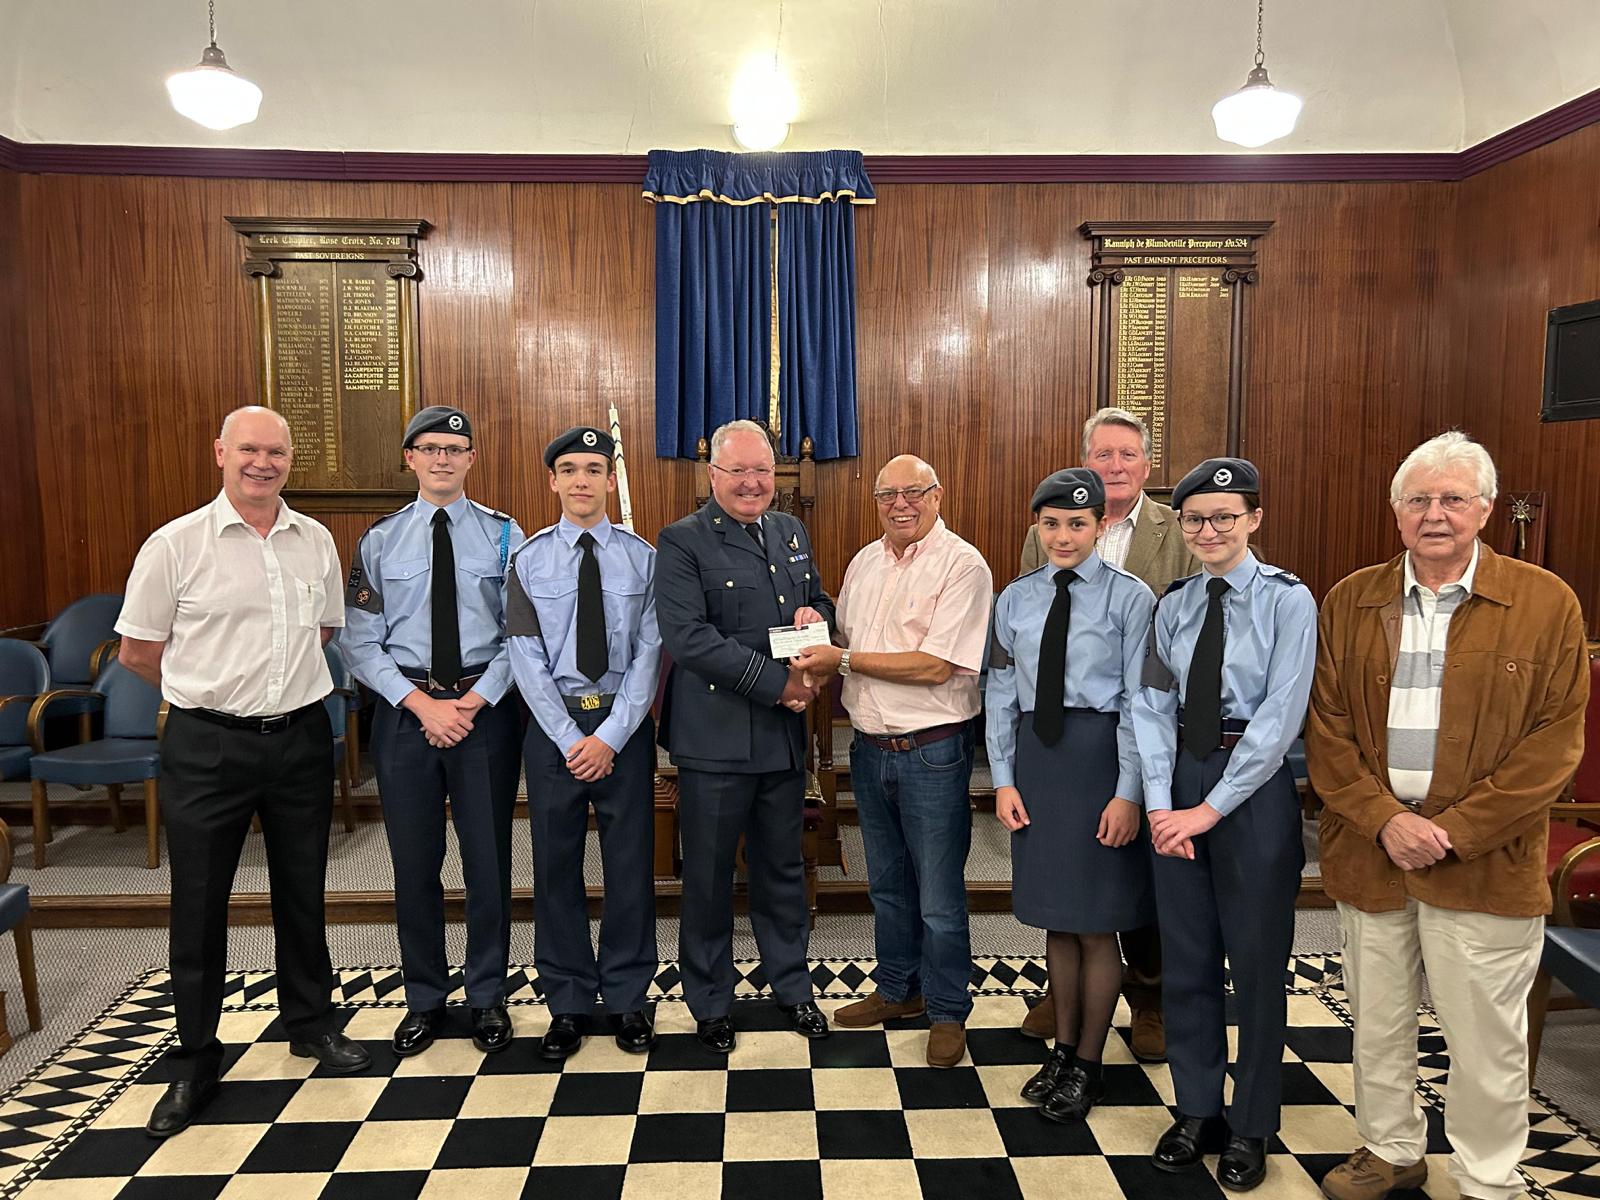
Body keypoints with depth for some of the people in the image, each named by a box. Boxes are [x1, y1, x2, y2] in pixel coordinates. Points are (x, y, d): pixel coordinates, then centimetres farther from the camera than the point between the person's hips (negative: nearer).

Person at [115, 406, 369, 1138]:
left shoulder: (316, 542, 3)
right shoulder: (175, 545, -7)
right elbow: (137, 653, 0)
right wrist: (212, 694, 9)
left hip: (301, 739, 3)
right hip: (207, 747, -2)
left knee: (302, 892, 16)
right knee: (199, 904, 9)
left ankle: (311, 1023, 35)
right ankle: (195, 1061, 26)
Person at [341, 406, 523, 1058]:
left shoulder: (503, 535, 0)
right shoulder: (380, 540, 3)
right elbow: (360, 641, -1)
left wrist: (473, 702, -13)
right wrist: (423, 704, -11)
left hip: (486, 707, -1)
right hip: (405, 708, 1)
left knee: (489, 857, 8)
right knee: (414, 862, 11)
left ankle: (487, 997, 25)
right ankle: (425, 999, 29)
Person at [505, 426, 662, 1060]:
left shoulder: (642, 557, -1)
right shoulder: (529, 559, 0)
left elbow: (648, 652, -5)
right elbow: (527, 658, -3)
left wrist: (611, 735, -12)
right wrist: (569, 738, -10)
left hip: (625, 723, 0)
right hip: (553, 723, 1)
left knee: (630, 860, 8)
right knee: (556, 864, 8)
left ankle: (628, 997, 24)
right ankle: (568, 1002, 24)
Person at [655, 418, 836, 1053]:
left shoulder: (791, 532, 11)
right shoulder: (682, 542, -8)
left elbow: (820, 602, 21)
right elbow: (689, 637, -19)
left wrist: (816, 615, -5)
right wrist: (777, 684, -20)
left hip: (784, 737, 5)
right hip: (714, 739, -5)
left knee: (783, 868, 19)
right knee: (709, 876, 9)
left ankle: (792, 988, 37)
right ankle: (710, 1004, 29)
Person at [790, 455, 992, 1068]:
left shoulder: (962, 565, -14)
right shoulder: (865, 563, 9)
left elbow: (935, 666, -21)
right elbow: (844, 643, 18)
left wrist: (842, 659, -17)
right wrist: (816, 667, -5)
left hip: (933, 753, -6)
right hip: (870, 747, 7)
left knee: (939, 896, 5)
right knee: (887, 883, 21)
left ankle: (947, 1012, 25)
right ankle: (896, 990, 39)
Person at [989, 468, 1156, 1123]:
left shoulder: (1129, 597, -6)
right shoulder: (1016, 598, 7)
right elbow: (1001, 693, 7)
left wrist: (1128, 793, -13)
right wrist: (1004, 779, 2)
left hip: (1100, 754, -4)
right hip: (1035, 755, 4)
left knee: (1096, 923, 6)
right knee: (1056, 918, 15)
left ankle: (1088, 1063, 25)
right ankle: (1062, 1048, 33)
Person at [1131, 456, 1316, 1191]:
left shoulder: (1287, 601, -8)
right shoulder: (1172, 606, 5)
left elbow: (1280, 718, -14)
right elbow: (1154, 708, 1)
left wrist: (1209, 809, -15)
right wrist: (1159, 803, -11)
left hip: (1255, 787, -4)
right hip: (1179, 782, 4)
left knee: (1256, 960, 9)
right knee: (1186, 957, 12)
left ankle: (1250, 1129, 28)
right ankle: (1196, 1114, 30)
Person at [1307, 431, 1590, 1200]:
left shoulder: (1545, 604, -4)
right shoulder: (1350, 602, 4)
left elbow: (1556, 740, -7)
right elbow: (1326, 728, 2)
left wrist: (1454, 831, -13)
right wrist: (1384, 819, -11)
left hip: (1485, 862, -3)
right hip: (1369, 849, 3)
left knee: (1486, 1035, 9)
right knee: (1376, 1020, 17)